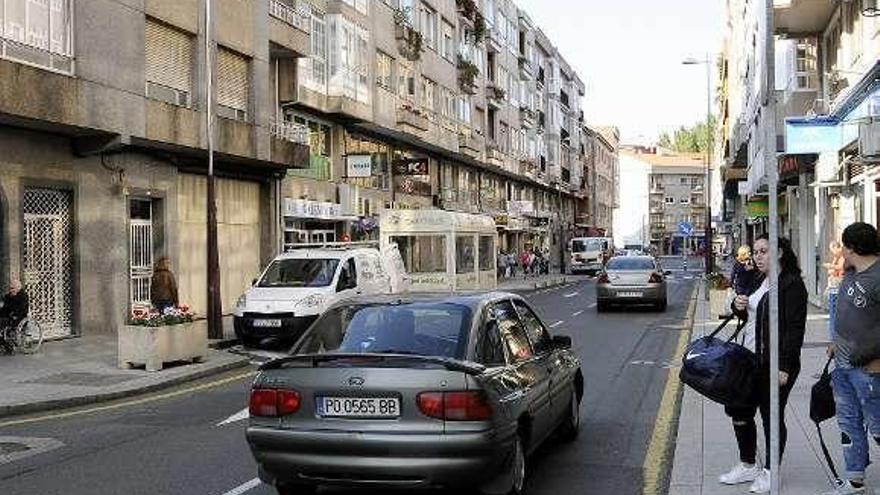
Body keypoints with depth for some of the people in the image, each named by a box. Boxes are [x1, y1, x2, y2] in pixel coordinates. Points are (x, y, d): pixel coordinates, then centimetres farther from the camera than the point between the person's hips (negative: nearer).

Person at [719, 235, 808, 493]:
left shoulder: (791, 283, -14)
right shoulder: (757, 281, 11)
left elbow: (795, 328, -18)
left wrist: (784, 366, -22)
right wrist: (739, 306, -1)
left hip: (777, 363, -8)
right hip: (752, 360, 8)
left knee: (772, 415, 4)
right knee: (740, 409, 12)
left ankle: (770, 472, 19)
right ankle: (747, 466, 28)